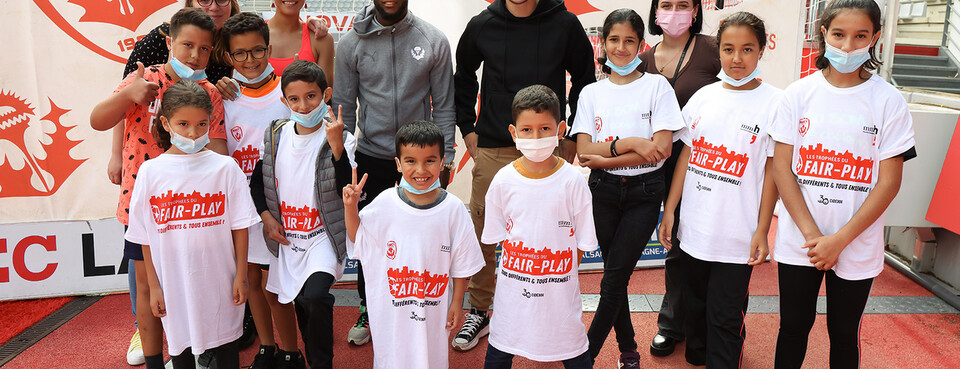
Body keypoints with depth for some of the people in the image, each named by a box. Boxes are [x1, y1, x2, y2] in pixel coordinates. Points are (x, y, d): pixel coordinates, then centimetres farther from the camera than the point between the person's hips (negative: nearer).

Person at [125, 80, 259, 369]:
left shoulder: (225, 168, -6)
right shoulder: (150, 172, -3)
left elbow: (239, 226, -2)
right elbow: (146, 238, 1)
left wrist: (241, 276, -1)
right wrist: (153, 286, 2)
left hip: (219, 280, -1)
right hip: (174, 282, 1)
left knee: (225, 345, 13)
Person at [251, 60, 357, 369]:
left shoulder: (340, 138, -11)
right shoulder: (275, 135, 1)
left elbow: (348, 190, -22)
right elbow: (257, 178, 14)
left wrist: (337, 146, -31)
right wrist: (267, 217, 3)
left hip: (323, 236, -4)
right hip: (287, 237, 5)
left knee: (314, 297, -25)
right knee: (300, 303, 15)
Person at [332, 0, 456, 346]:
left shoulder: (434, 41, -4)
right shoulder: (350, 43, -3)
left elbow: (444, 106, 0)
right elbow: (344, 107, 2)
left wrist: (445, 159, -1)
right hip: (371, 157, 1)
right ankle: (368, 311, 30)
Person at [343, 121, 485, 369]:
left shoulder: (453, 209, -10)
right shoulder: (385, 203, -8)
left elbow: (461, 263, -2)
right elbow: (356, 237, 5)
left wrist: (457, 303, 0)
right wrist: (350, 206, -10)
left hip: (433, 307, -1)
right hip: (390, 308, 1)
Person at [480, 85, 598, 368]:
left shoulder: (572, 181, -9)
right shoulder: (503, 181, -5)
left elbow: (581, 242, -3)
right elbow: (499, 237, 4)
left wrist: (557, 274, -7)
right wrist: (523, 269, -3)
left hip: (559, 291, -1)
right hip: (513, 291, 2)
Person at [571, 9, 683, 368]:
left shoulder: (656, 86, -1)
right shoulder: (591, 93, 6)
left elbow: (662, 147, -11)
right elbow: (584, 151, -3)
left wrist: (604, 157, -13)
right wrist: (628, 143, -17)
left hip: (643, 193, -2)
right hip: (603, 192, 3)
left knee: (614, 279, -5)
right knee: (615, 277, 9)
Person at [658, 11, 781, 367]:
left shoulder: (774, 103, -7)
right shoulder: (703, 97, 4)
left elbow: (773, 170, -6)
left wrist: (762, 231, -8)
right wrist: (669, 210, 8)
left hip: (737, 236, -4)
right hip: (695, 227, 4)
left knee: (725, 317, 3)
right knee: (695, 304, 20)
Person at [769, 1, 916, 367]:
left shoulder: (888, 101, -4)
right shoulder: (799, 93, -1)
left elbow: (889, 181, -6)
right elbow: (782, 167, -3)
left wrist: (839, 240, -12)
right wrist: (812, 234, -10)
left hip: (856, 244, 0)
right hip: (799, 240, 1)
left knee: (844, 334, 13)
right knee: (793, 327, 11)